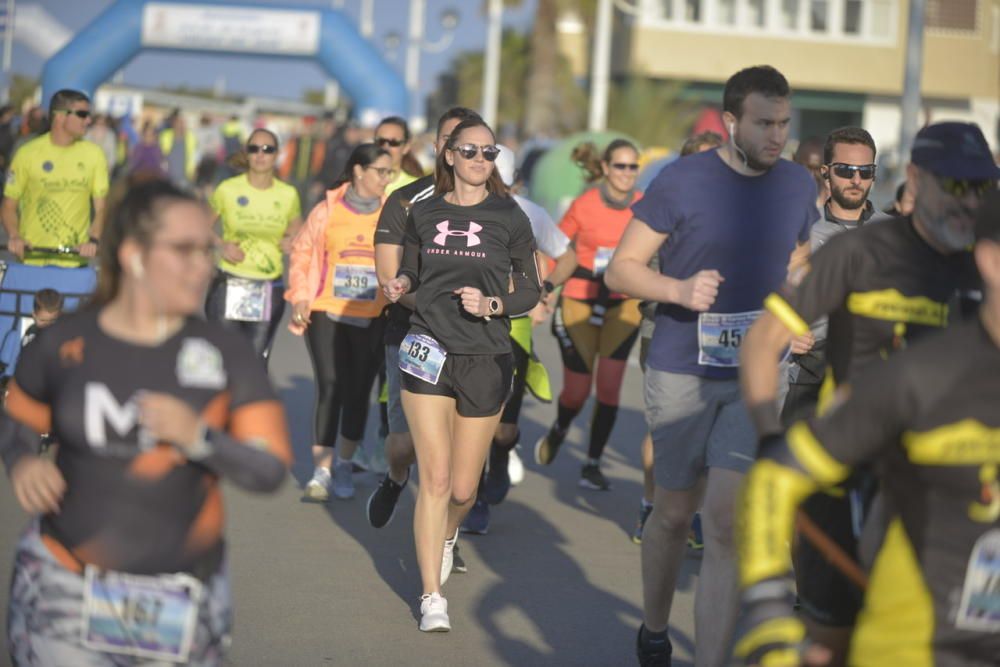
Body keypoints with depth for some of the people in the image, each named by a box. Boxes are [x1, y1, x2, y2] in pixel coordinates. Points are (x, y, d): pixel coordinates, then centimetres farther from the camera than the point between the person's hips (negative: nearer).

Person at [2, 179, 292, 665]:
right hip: (65, 589, -1)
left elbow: (271, 470, -6)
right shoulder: (63, 345, -2)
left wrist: (199, 438, -23)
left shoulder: (226, 353, -2)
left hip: (181, 600, 1)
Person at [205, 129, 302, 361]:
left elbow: (297, 232, 19)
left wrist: (291, 243, -3)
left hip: (269, 292, 2)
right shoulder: (228, 189, -2)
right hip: (229, 287, -2)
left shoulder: (288, 195, 4)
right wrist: (222, 245, -8)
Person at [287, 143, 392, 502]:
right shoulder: (327, 211, 2)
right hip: (326, 312, -1)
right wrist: (300, 297, 1)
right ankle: (321, 470, -5)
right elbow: (301, 252, 9)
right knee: (329, 388, -9)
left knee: (357, 392, 6)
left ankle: (344, 466, 21)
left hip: (372, 318, 1)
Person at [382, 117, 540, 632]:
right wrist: (400, 285, -3)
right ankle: (432, 597, -4)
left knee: (463, 488, 7)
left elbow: (530, 290, 4)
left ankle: (446, 536, 44)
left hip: (485, 359, 0)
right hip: (428, 354, 0)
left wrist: (491, 304, -15)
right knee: (435, 478, -9)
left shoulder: (509, 217, 1)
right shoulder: (424, 213, 7)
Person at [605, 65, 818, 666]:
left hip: (757, 376, 2)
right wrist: (680, 290, -23)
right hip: (683, 374, -2)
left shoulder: (798, 184, 4)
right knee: (675, 514, 13)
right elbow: (621, 269, -5)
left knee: (727, 524, -10)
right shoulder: (682, 182, -9)